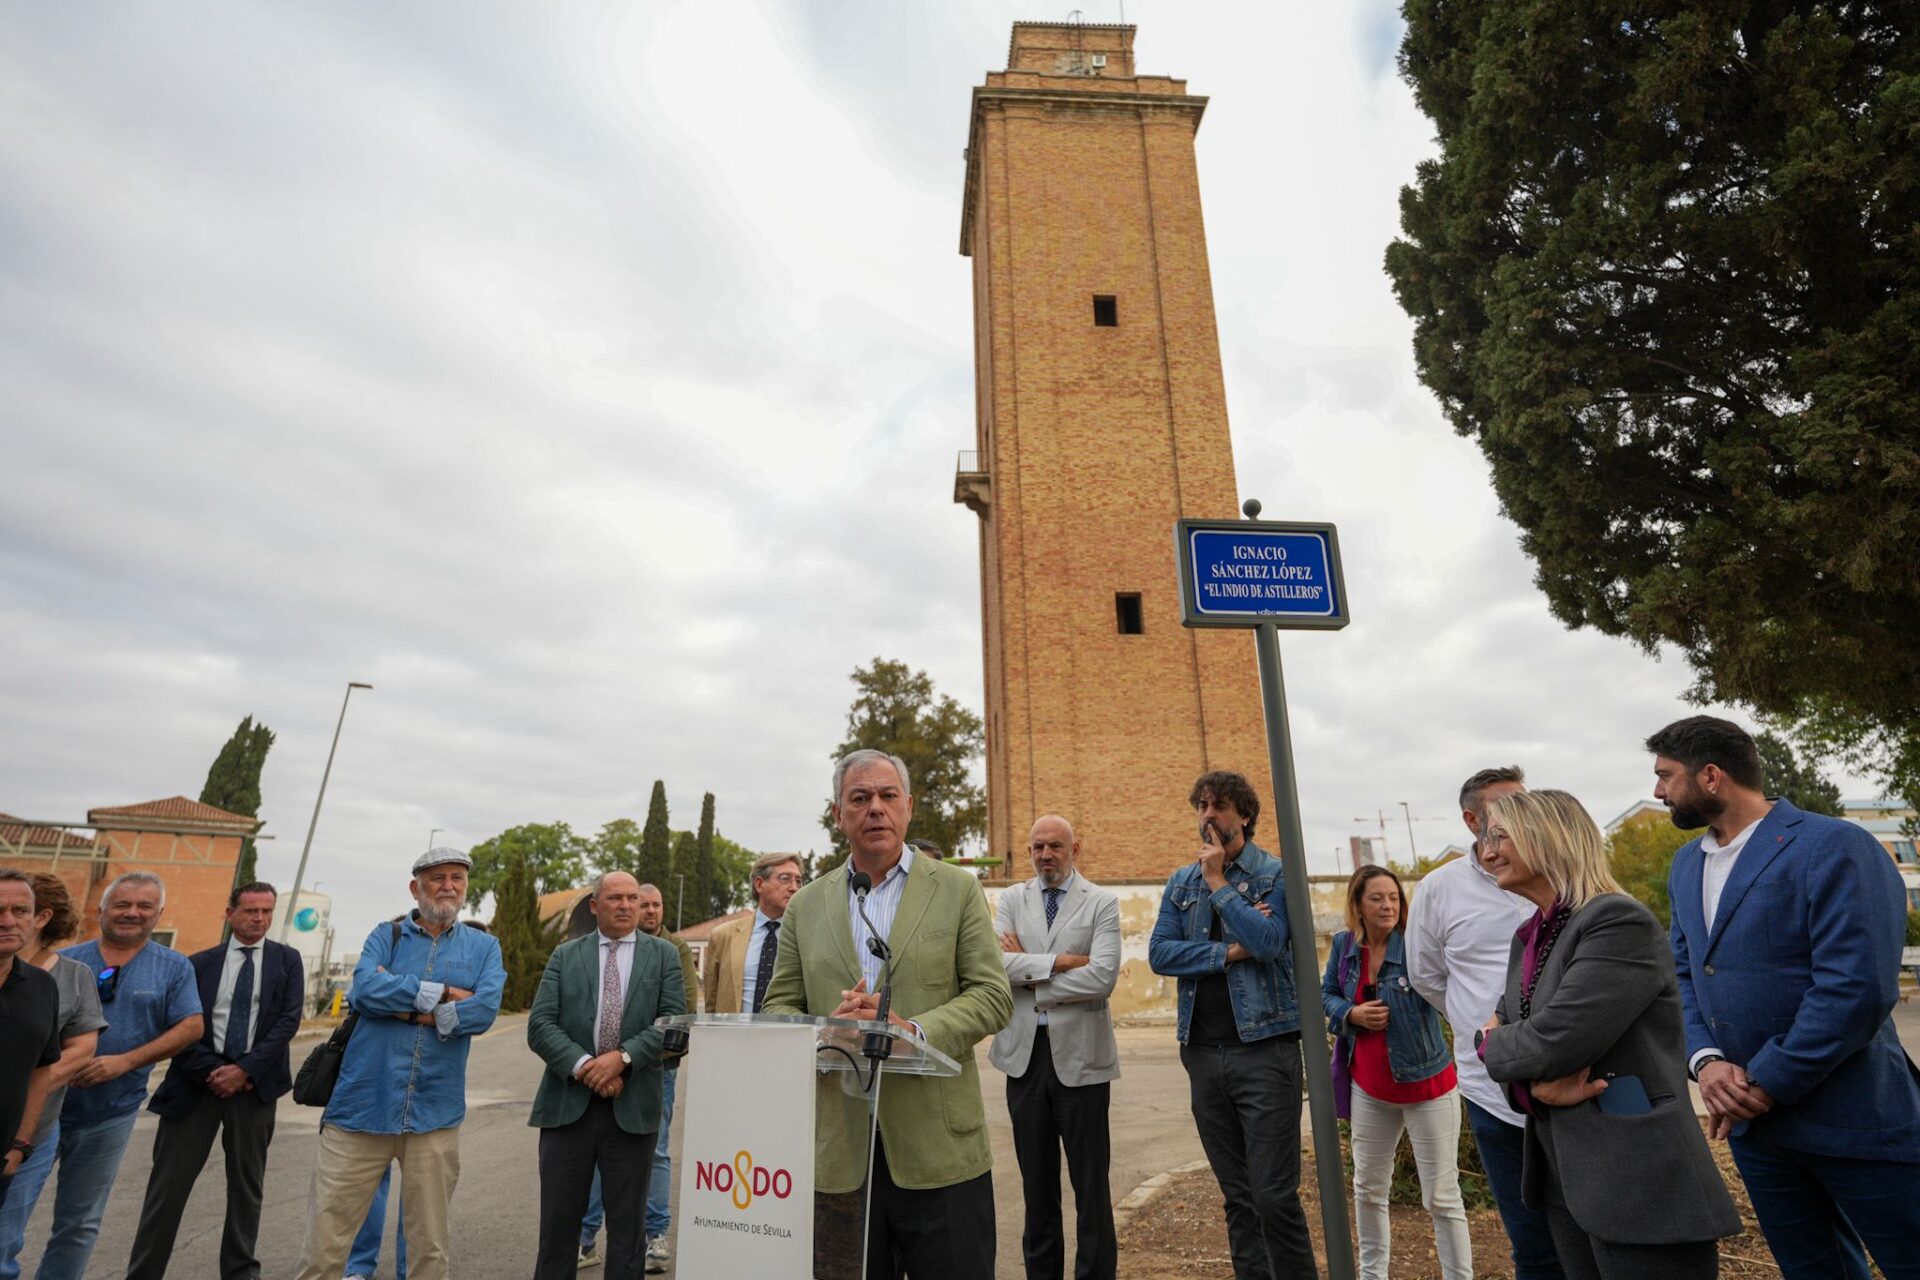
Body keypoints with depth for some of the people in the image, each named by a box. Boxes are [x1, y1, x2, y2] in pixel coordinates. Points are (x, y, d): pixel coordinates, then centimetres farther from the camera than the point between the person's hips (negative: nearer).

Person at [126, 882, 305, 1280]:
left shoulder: (287, 960, 5)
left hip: (254, 1083, 0)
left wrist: (245, 1070, -13)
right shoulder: (199, 963, 7)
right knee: (168, 1184, 2)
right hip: (198, 1082, 0)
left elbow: (289, 1019, -4)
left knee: (247, 1184, 9)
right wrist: (211, 1071, -11)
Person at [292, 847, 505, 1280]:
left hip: (434, 1112, 0)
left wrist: (405, 1008, -11)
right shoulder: (385, 936, 6)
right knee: (326, 1236, 6)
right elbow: (365, 989, -13)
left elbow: (485, 1009, -11)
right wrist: (442, 993, -13)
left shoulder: (483, 947, 5)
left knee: (431, 1243, 12)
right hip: (365, 1104, 0)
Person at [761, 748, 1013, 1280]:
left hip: (938, 1146, -2)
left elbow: (993, 995, -3)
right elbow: (777, 1007, 7)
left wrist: (915, 1031, -18)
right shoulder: (805, 906, 8)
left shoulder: (957, 890, 1)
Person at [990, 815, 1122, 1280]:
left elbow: (1103, 976, -17)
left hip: (1079, 1054, -3)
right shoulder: (1012, 899, 5)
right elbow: (996, 962, -9)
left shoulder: (1102, 903, -4)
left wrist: (1029, 971, -11)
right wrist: (1058, 962, -16)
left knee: (1090, 1181, 8)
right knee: (1036, 1180, 16)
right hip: (1024, 1053, 3)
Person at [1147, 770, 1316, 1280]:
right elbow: (1159, 953, -2)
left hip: (1264, 1047, -4)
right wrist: (1228, 953, -12)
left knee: (1275, 1195, -2)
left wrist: (1218, 883, -13)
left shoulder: (1276, 874, -2)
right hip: (1203, 1052, 4)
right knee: (1237, 1195, 14)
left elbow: (1268, 940, -19)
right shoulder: (1181, 882, 9)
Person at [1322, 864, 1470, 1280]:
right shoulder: (1344, 945, -4)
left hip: (1426, 1083, -5)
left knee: (1442, 1197, 4)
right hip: (1369, 1087, 5)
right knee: (1368, 1187, 18)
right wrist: (1351, 1014, -12)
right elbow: (1326, 995, 8)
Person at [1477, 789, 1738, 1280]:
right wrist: (1537, 1086, -13)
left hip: (1641, 1189, -8)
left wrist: (1490, 1042, -5)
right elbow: (1506, 1040, 9)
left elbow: (1552, 1042, -25)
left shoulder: (1620, 923, -18)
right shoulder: (1527, 939, 10)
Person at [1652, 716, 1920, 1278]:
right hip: (1751, 1118, 7)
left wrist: (1765, 1084, -19)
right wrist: (1706, 1060, -8)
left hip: (1852, 1120, -7)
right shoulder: (1686, 865, 8)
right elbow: (1682, 973, 9)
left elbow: (1857, 988, -22)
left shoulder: (1834, 848, -15)